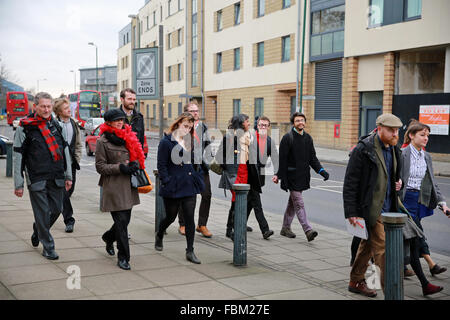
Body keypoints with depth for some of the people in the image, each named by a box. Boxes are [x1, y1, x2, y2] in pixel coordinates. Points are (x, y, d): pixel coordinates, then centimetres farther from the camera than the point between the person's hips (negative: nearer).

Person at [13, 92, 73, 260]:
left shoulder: (56, 124, 9)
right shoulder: (25, 127, -5)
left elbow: (65, 150, 16)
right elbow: (18, 156, -4)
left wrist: (68, 175, 13)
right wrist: (18, 184, -6)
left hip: (56, 177, 5)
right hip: (37, 178, -4)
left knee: (56, 210, 10)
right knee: (43, 213, -1)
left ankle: (38, 231, 38)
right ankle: (48, 247, 13)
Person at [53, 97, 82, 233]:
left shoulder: (74, 124, 11)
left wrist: (77, 158, 7)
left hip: (72, 163, 5)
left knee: (69, 190, 10)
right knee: (63, 192, -6)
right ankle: (69, 220, 0)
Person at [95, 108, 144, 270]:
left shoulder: (129, 137, 13)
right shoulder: (103, 141, -5)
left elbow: (138, 156, 20)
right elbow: (100, 166, -6)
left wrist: (135, 164, -3)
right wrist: (120, 168, -17)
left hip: (129, 186, 6)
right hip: (113, 187, -6)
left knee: (125, 219, 12)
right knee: (121, 221, -7)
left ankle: (108, 238, 43)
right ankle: (123, 258, 3)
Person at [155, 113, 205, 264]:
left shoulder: (191, 142, 11)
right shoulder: (166, 142, -7)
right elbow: (161, 165, -9)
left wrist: (198, 178, 9)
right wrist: (167, 182, -14)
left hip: (190, 185, 4)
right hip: (173, 187, -4)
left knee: (190, 218, 1)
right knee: (171, 217, 10)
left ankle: (190, 251, 7)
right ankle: (159, 235, 42)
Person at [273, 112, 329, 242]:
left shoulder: (308, 138, 10)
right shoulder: (287, 137, -8)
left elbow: (312, 158, 13)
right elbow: (282, 158, -10)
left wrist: (321, 171, 2)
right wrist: (279, 175, -13)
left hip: (303, 176, 7)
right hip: (292, 176, -7)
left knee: (293, 202, 15)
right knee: (299, 204, -9)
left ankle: (285, 228, 26)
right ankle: (308, 230, -13)